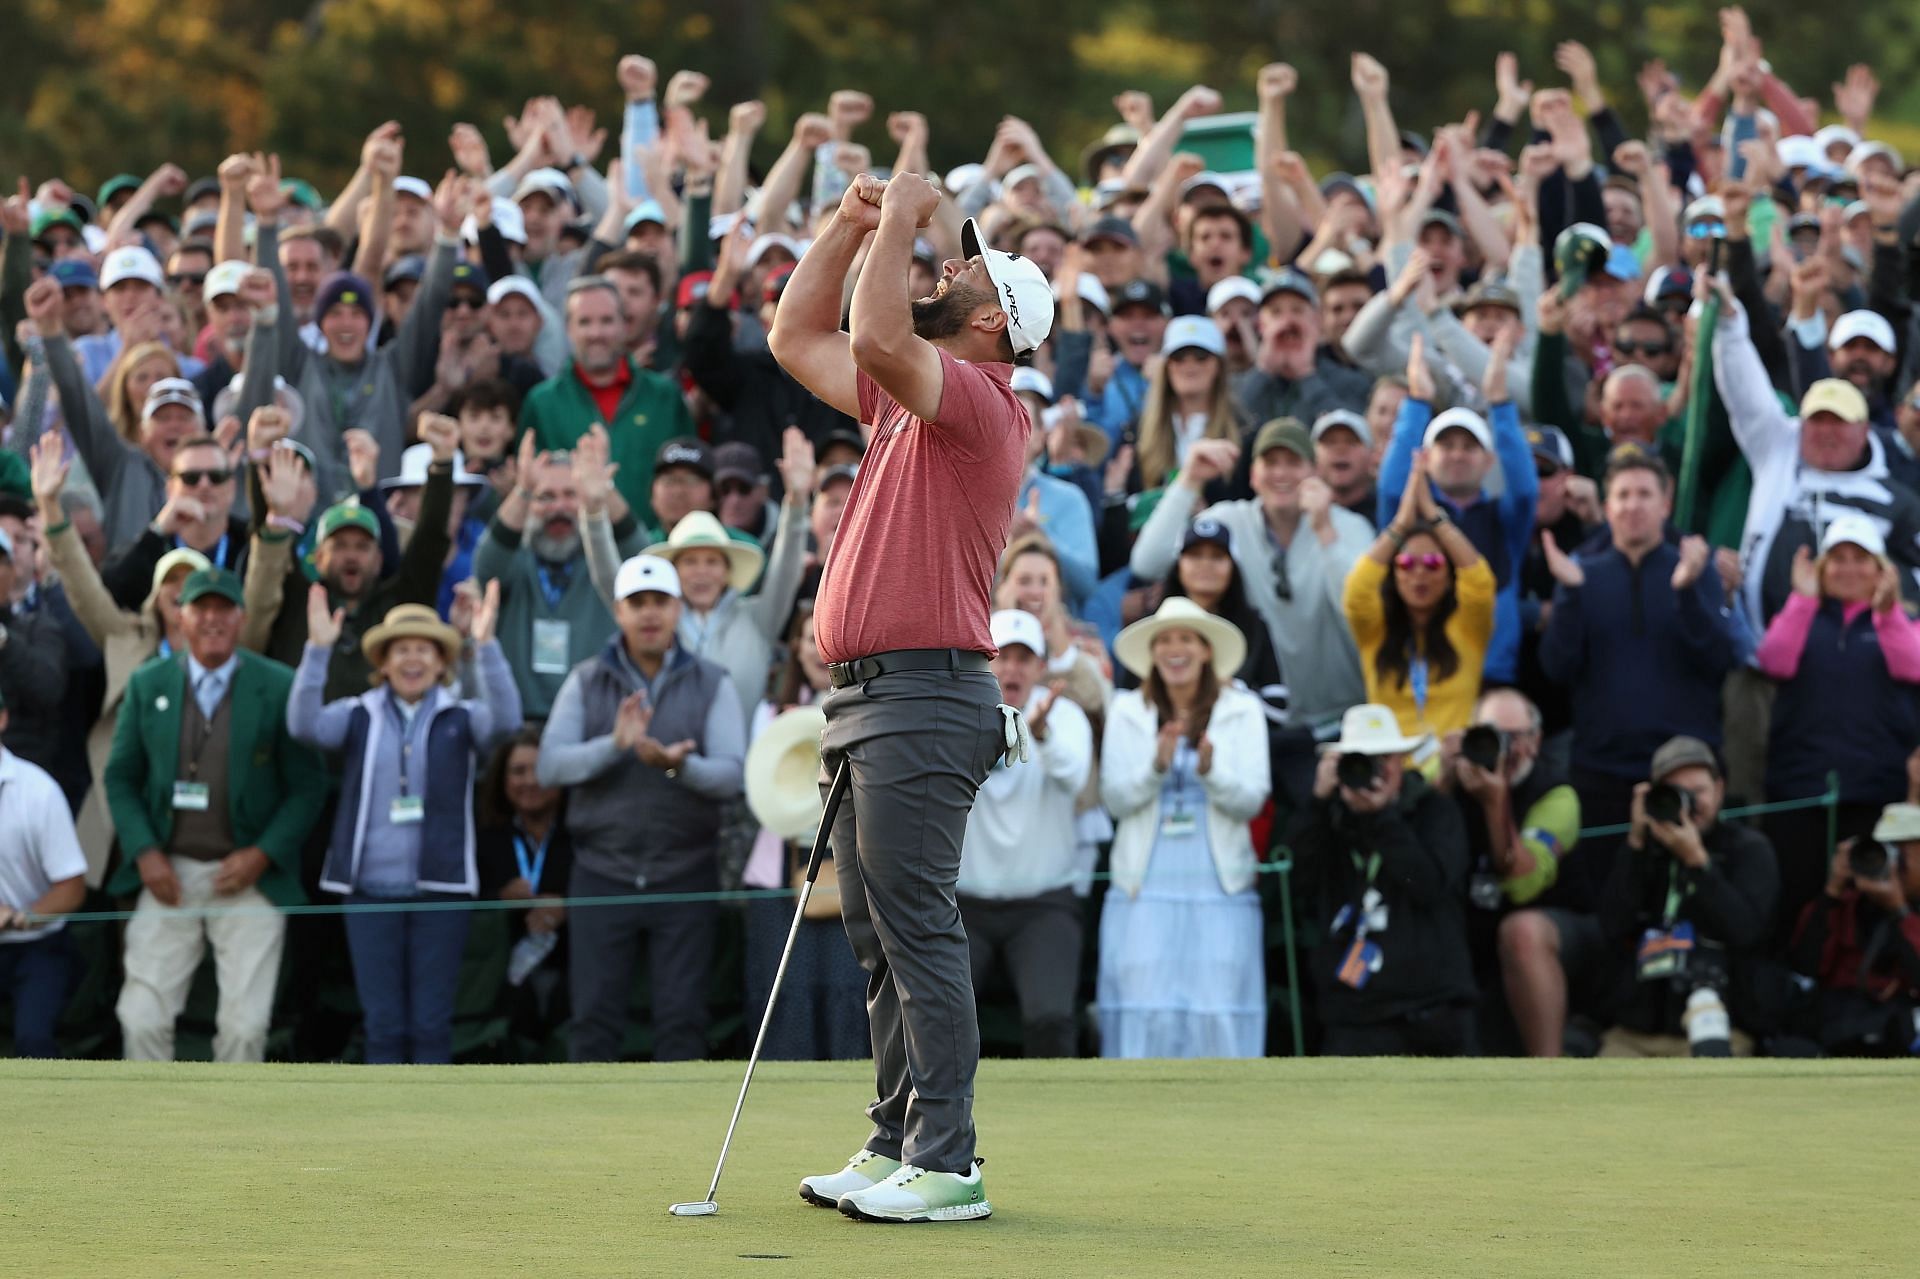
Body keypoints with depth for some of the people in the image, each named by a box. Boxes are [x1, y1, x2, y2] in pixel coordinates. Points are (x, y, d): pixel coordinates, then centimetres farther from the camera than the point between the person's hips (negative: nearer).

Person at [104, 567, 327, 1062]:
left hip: (249, 875, -2)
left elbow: (308, 785, 0)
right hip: (168, 873, 2)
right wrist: (143, 851, -4)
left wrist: (263, 854, -10)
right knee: (142, 1018, -3)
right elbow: (121, 777, 10)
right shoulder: (147, 684, 7)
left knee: (245, 1025, -4)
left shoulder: (279, 687, -1)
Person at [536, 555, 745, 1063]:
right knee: (595, 1017, -2)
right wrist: (615, 744, -23)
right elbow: (550, 766, -7)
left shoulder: (711, 684, 4)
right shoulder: (586, 682, 6)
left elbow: (731, 774, -7)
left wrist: (679, 765, -27)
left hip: (685, 877, 0)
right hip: (603, 873, 0)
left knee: (682, 1018, -1)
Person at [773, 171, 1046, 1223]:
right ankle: (896, 1145, 17)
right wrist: (853, 223, 19)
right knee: (880, 936, 11)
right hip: (865, 700, 10)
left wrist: (902, 221, -13)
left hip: (923, 698, -10)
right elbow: (798, 339, 28)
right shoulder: (900, 398, 20)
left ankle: (946, 1166, -12)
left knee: (917, 929, -11)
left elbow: (874, 339, -25)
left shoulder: (977, 400, -9)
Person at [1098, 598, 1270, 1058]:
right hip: (1145, 888, 1)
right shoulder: (1127, 711, 9)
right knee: (1144, 1011, -8)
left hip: (1218, 887, -1)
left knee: (1219, 1012, -8)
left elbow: (1251, 800, -1)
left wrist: (1210, 769, -19)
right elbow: (1115, 798, 2)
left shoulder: (1242, 711, 6)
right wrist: (1157, 765, -15)